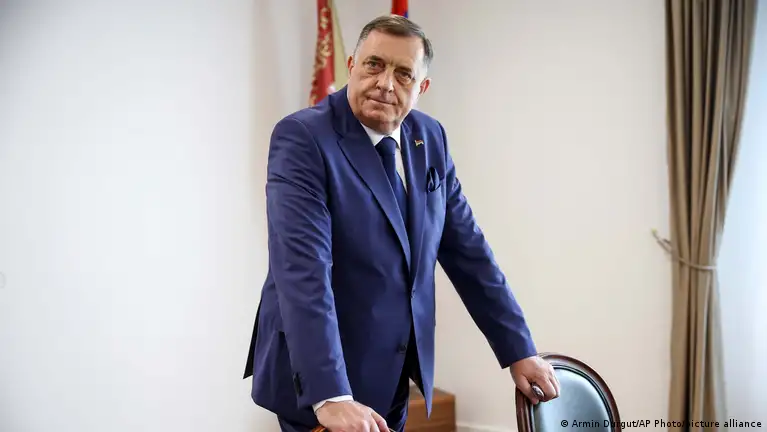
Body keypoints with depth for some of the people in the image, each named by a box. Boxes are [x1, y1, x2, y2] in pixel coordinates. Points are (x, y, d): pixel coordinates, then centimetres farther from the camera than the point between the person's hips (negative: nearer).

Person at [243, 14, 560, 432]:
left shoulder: (430, 138, 4)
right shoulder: (302, 137, -16)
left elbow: (467, 250, 8)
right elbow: (303, 269, -27)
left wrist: (519, 350, 6)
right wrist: (330, 396, -34)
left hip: (392, 377, 6)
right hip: (317, 378, -6)